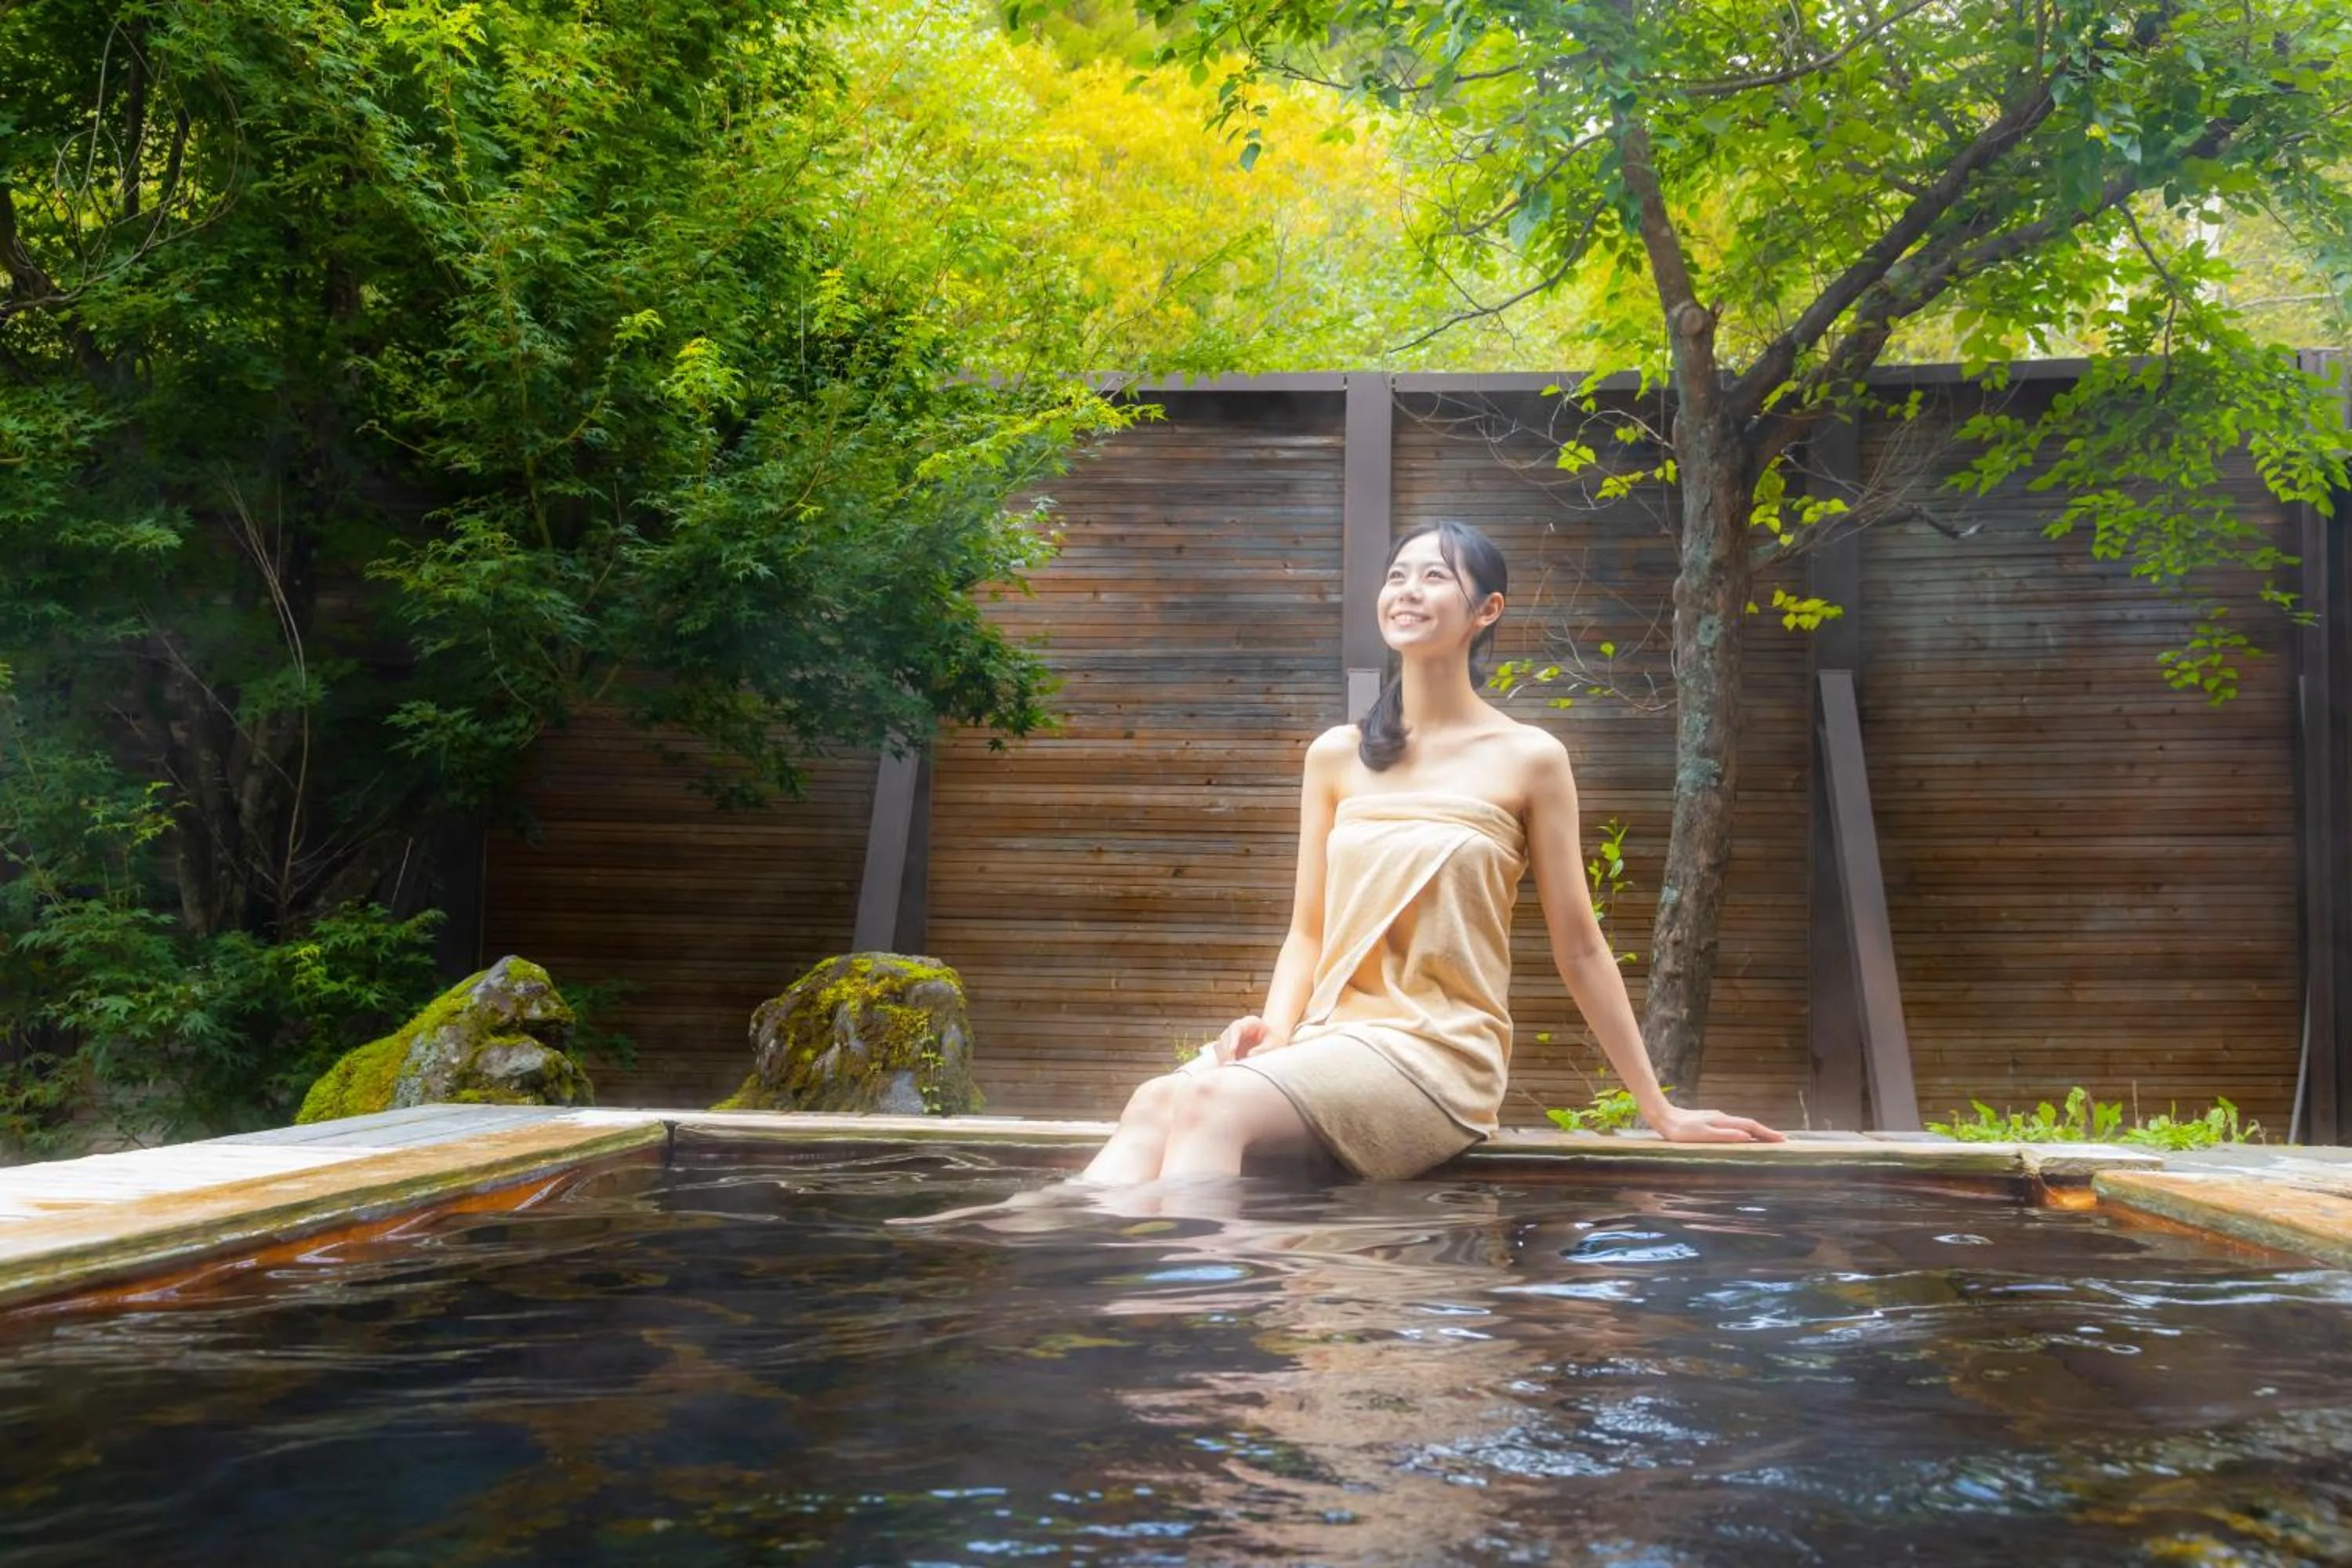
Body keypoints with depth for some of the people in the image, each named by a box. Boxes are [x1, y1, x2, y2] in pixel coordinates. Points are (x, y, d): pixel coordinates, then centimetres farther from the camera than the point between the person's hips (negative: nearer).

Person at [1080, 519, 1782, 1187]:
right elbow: (1309, 932, 13)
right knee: (1155, 1103, -29)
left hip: (1441, 1054, -4)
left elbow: (1579, 948, 6)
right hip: (1330, 1039, 4)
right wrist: (1275, 1027, -8)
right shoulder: (1337, 755, 12)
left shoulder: (1528, 758, 1)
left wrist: (1661, 1111, 8)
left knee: (1215, 1102, -32)